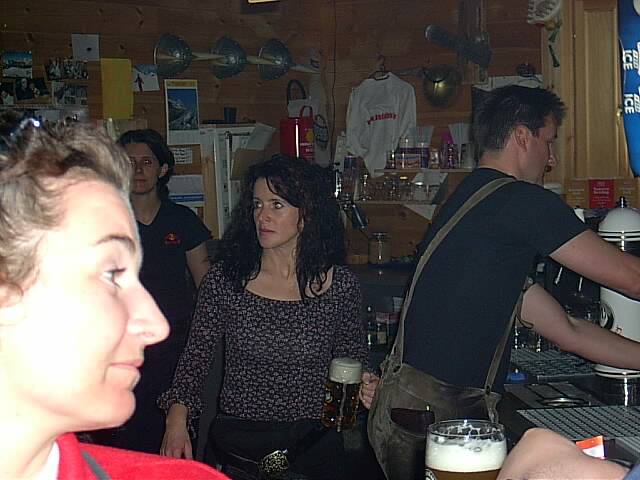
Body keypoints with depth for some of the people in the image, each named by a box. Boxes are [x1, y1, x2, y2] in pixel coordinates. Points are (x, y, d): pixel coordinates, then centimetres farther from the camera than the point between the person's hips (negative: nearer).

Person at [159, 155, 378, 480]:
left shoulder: (341, 285, -3)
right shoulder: (224, 279, -4)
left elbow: (352, 359, 10)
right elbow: (196, 355, 4)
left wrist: (365, 389, -10)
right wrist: (178, 417, -10)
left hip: (316, 448, 1)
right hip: (239, 449, 0)